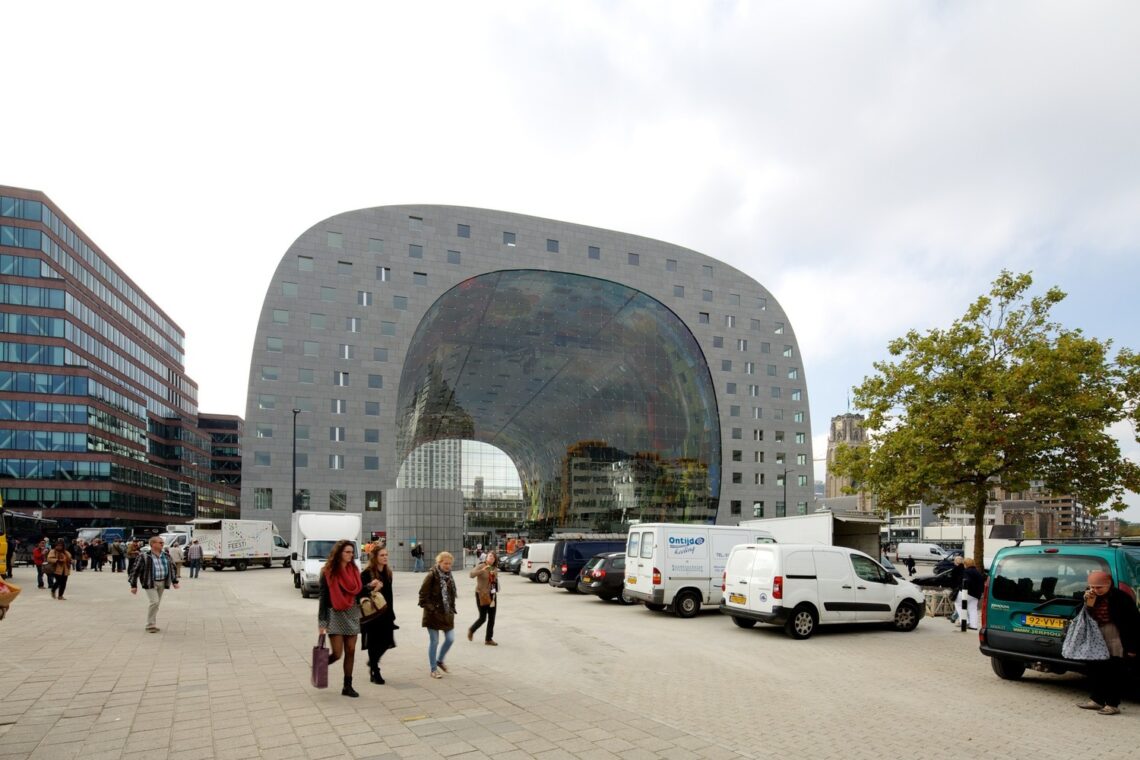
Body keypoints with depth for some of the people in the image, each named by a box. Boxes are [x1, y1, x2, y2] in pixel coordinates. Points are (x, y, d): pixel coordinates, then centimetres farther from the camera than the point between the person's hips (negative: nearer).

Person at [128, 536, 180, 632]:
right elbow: (135, 570, -5)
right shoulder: (145, 557, -10)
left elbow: (173, 568, 17)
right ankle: (150, 625, -3)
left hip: (162, 583, 5)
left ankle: (153, 624, 23)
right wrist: (133, 585, -6)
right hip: (150, 583, -5)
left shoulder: (166, 556, 7)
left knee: (157, 604, 10)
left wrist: (175, 581, 13)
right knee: (154, 602, -16)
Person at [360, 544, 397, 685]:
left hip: (385, 614, 6)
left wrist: (391, 613, 14)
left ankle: (372, 662, 33)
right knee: (374, 643, 0)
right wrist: (370, 586, -30)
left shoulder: (388, 572, 9)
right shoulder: (367, 573, -11)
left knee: (386, 641, 6)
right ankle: (375, 673, 13)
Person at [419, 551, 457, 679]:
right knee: (434, 641, 3)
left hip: (447, 614, 6)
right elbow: (423, 594, -14)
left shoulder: (449, 576, 7)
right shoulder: (432, 576, -14)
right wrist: (430, 608, -16)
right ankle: (433, 669, 16)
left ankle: (439, 660, 31)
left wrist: (452, 609, 12)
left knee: (450, 639, 8)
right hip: (434, 614, -6)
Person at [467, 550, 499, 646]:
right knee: (483, 618, -1)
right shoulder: (480, 566, -12)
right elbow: (471, 574, -31)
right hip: (482, 594, -6)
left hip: (492, 595, 6)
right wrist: (482, 570, -42)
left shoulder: (495, 569, 6)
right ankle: (471, 630, 27)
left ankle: (489, 639, 14)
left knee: (492, 618, 5)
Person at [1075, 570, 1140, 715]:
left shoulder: (1121, 598, -16)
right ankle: (1096, 700, 23)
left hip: (1117, 640, -6)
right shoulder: (1089, 596, 0)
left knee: (1115, 673, 2)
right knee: (1095, 669, 12)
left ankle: (1113, 704, 11)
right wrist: (1089, 603, -18)